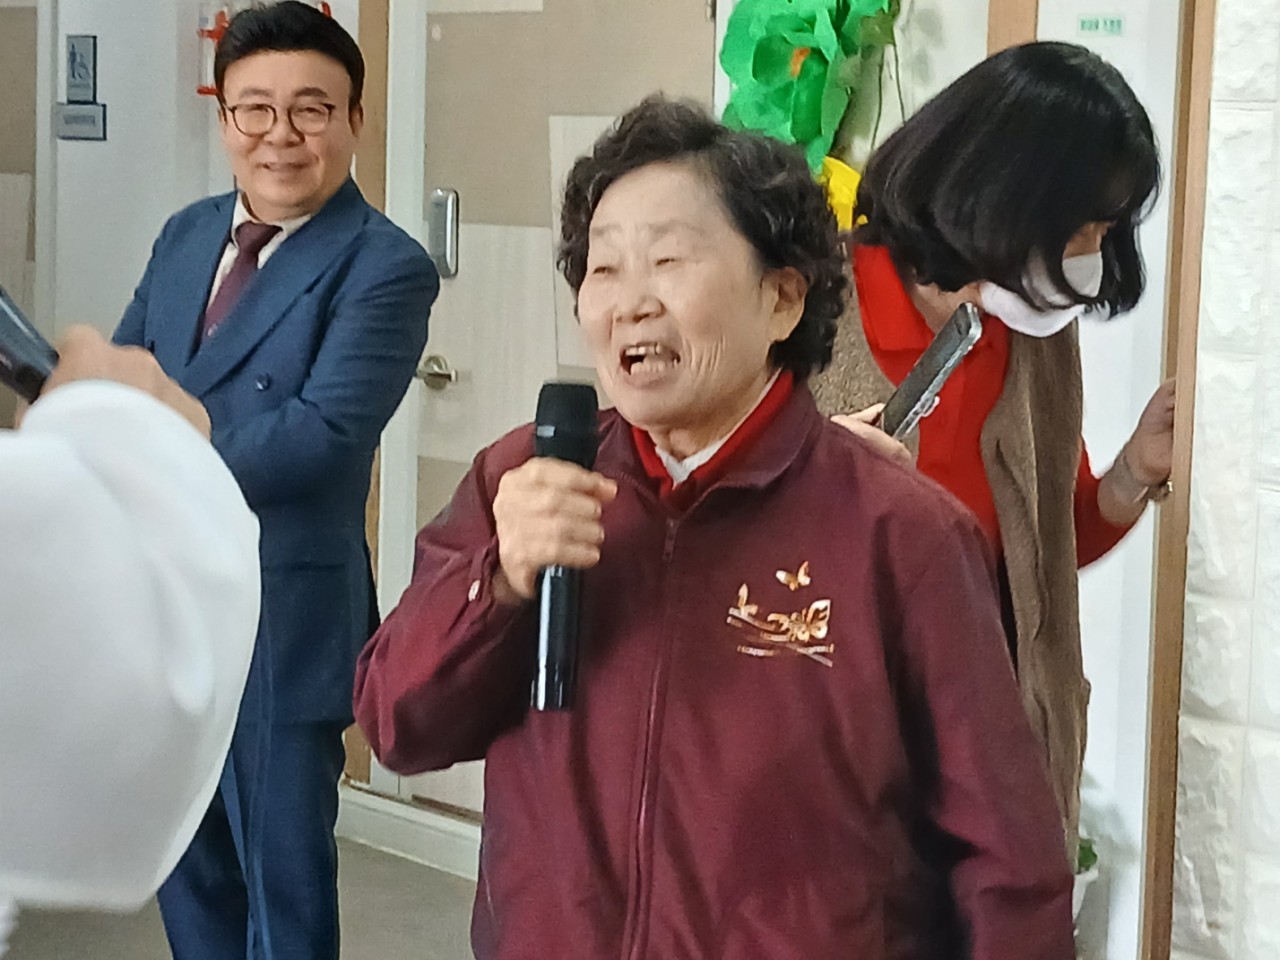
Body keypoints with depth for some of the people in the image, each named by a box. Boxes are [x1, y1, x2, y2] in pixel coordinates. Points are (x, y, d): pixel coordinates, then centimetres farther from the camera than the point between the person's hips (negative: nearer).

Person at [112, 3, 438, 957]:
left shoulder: (385, 268, -14)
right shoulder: (187, 236, 9)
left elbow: (322, 432, -24)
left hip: (281, 620, -7)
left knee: (283, 877, 7)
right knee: (188, 870, 20)